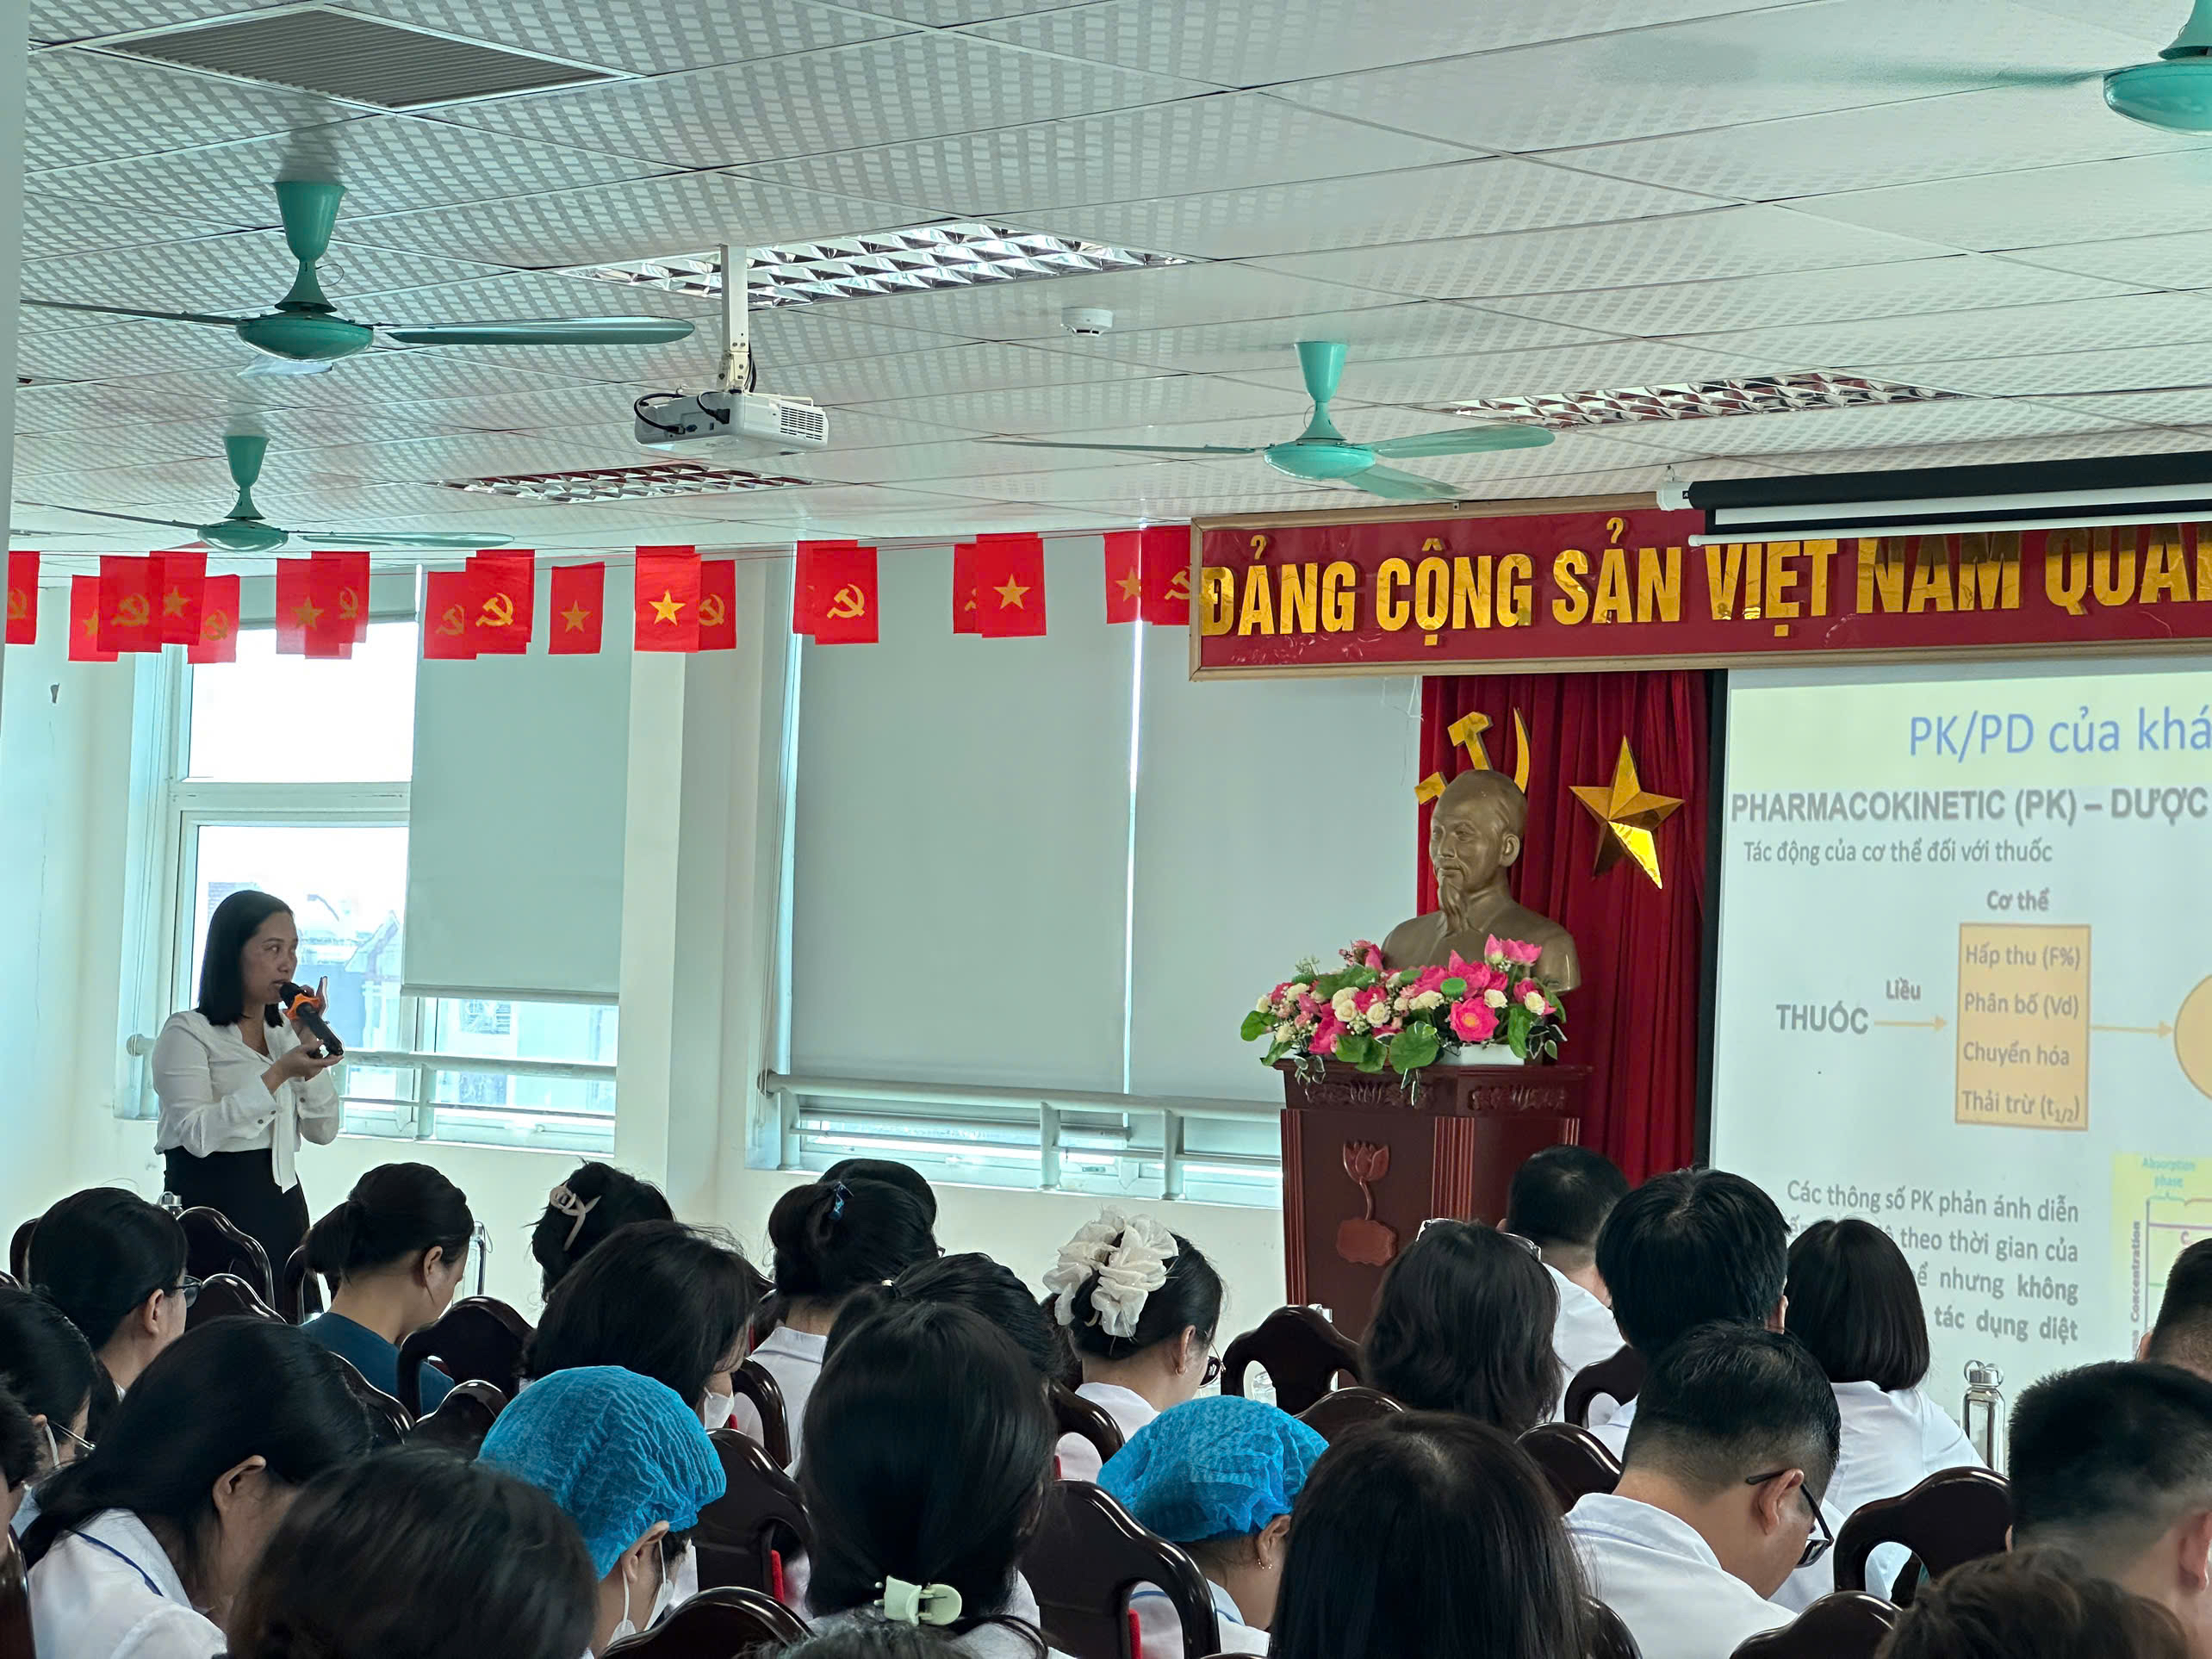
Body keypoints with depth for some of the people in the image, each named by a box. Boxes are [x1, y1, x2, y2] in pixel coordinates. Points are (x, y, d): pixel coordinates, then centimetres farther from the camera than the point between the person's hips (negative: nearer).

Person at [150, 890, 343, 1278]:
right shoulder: (188, 1032, -4)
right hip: (212, 1199, -6)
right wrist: (278, 1074, -22)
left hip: (283, 1204, 6)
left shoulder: (284, 1033, 16)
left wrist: (309, 1043, 0)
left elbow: (323, 1131, 9)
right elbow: (197, 1133, -18)